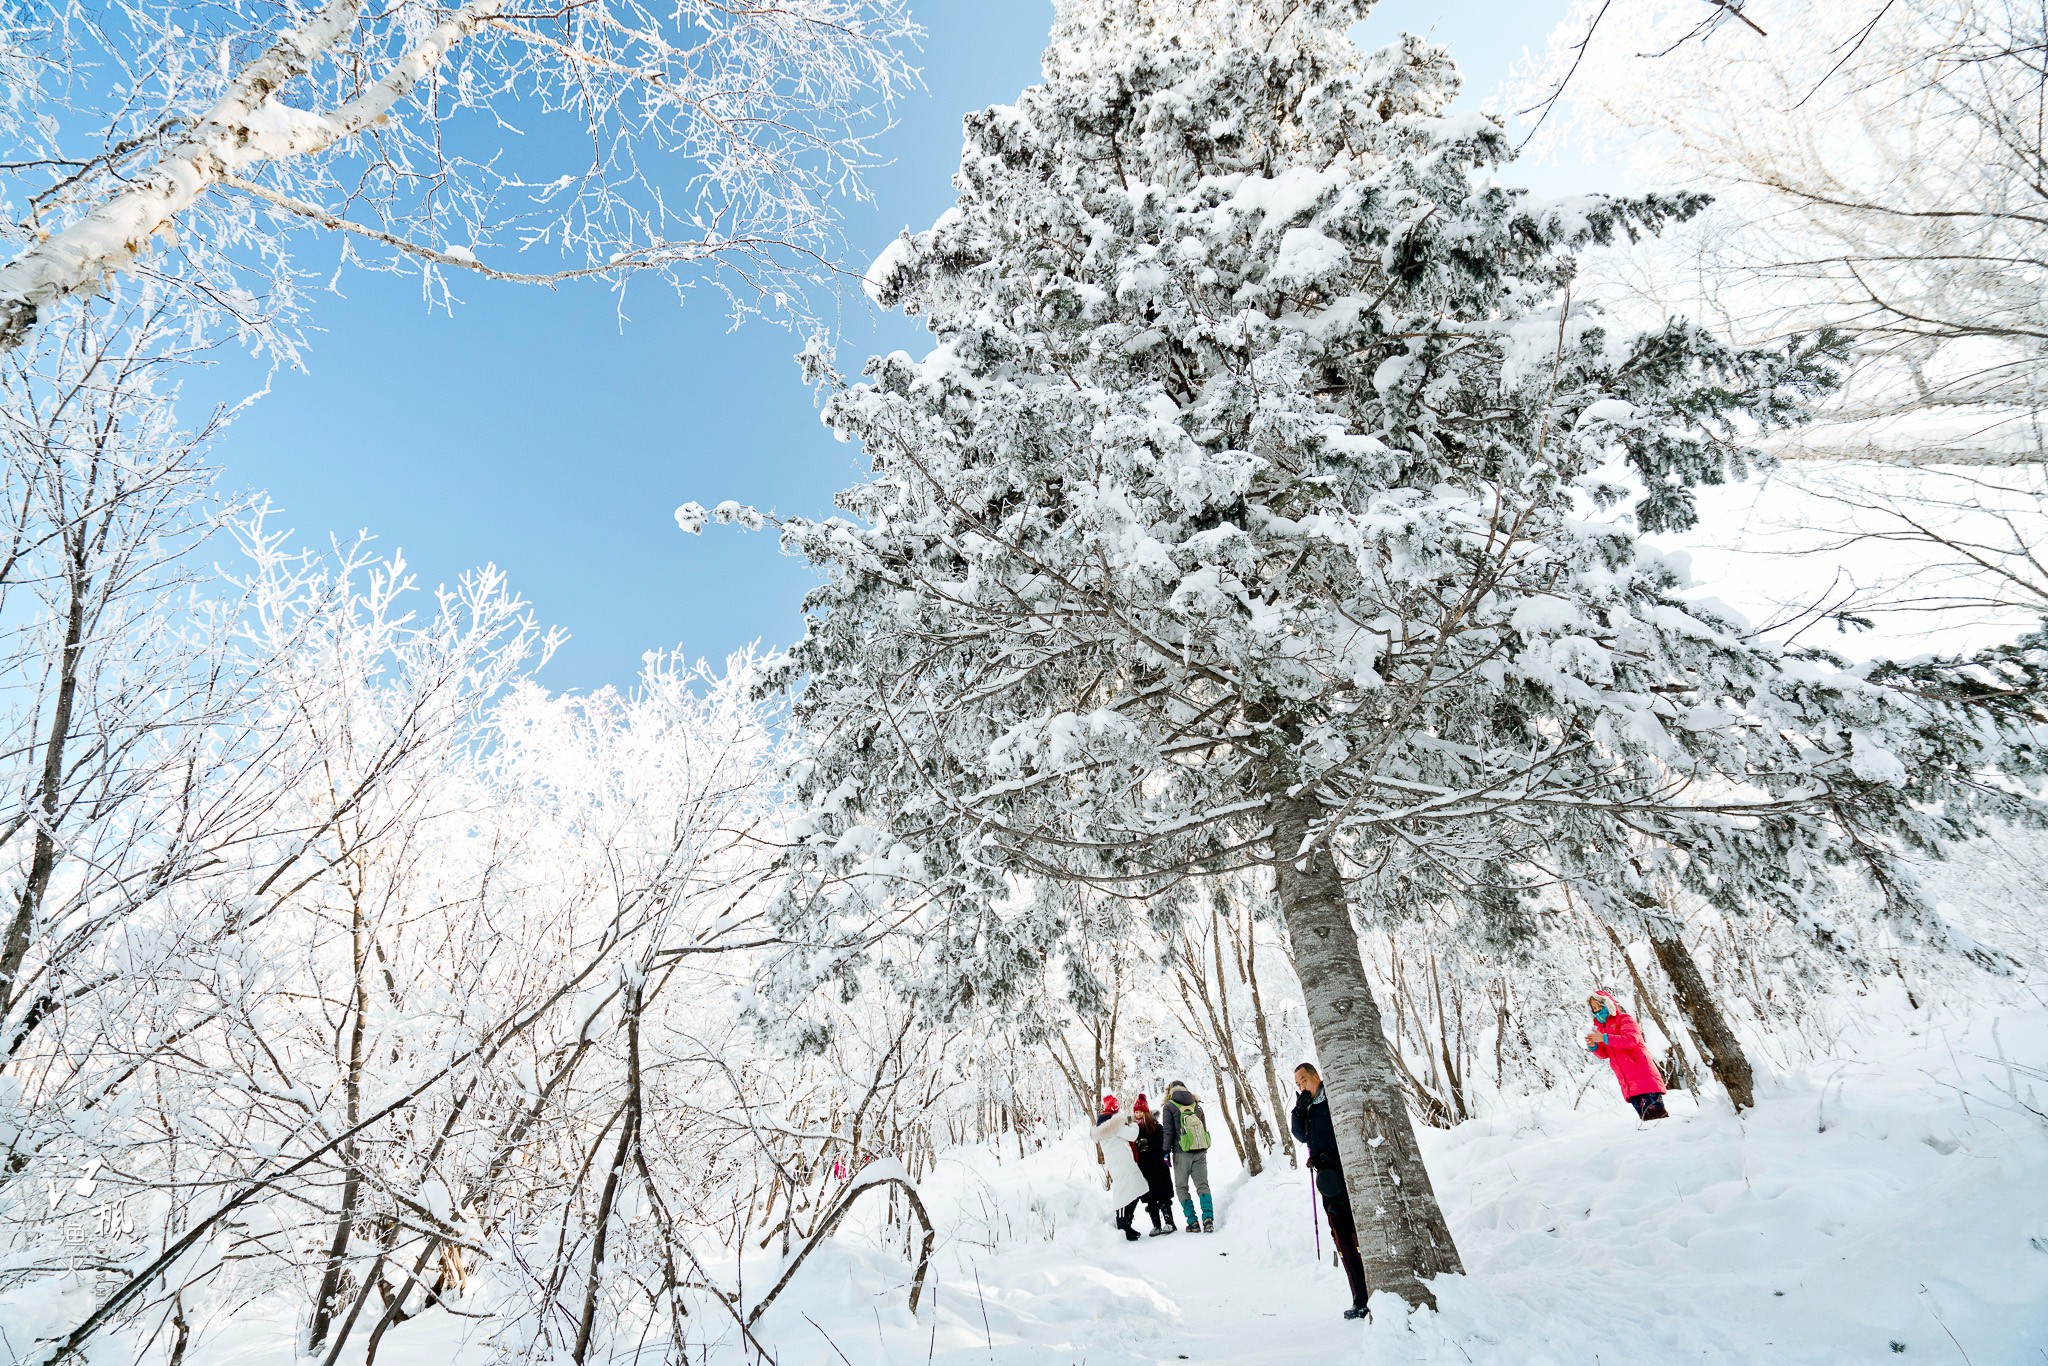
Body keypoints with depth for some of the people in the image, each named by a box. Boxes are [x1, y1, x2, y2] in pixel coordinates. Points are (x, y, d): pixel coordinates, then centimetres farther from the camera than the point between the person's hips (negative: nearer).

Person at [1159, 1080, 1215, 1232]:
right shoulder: (1196, 1105, 12)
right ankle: (1208, 1218, -9)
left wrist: (1166, 1151, -2)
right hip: (1200, 1151, 4)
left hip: (1182, 1152, -4)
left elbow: (1168, 1131, -6)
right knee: (1202, 1185, 8)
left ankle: (1192, 1222, 0)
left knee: (1182, 1187, 8)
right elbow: (1205, 1129, 15)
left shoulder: (1170, 1106, -1)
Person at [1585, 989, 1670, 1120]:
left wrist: (1604, 1038, -25)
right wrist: (1593, 1046, -10)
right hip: (1625, 1079, 6)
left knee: (1656, 1112, -13)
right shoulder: (1600, 1027, 17)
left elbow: (1632, 1039, -19)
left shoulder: (1624, 1019, 0)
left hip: (1640, 1069, -6)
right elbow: (1604, 1054, 12)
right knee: (1645, 1115, 5)